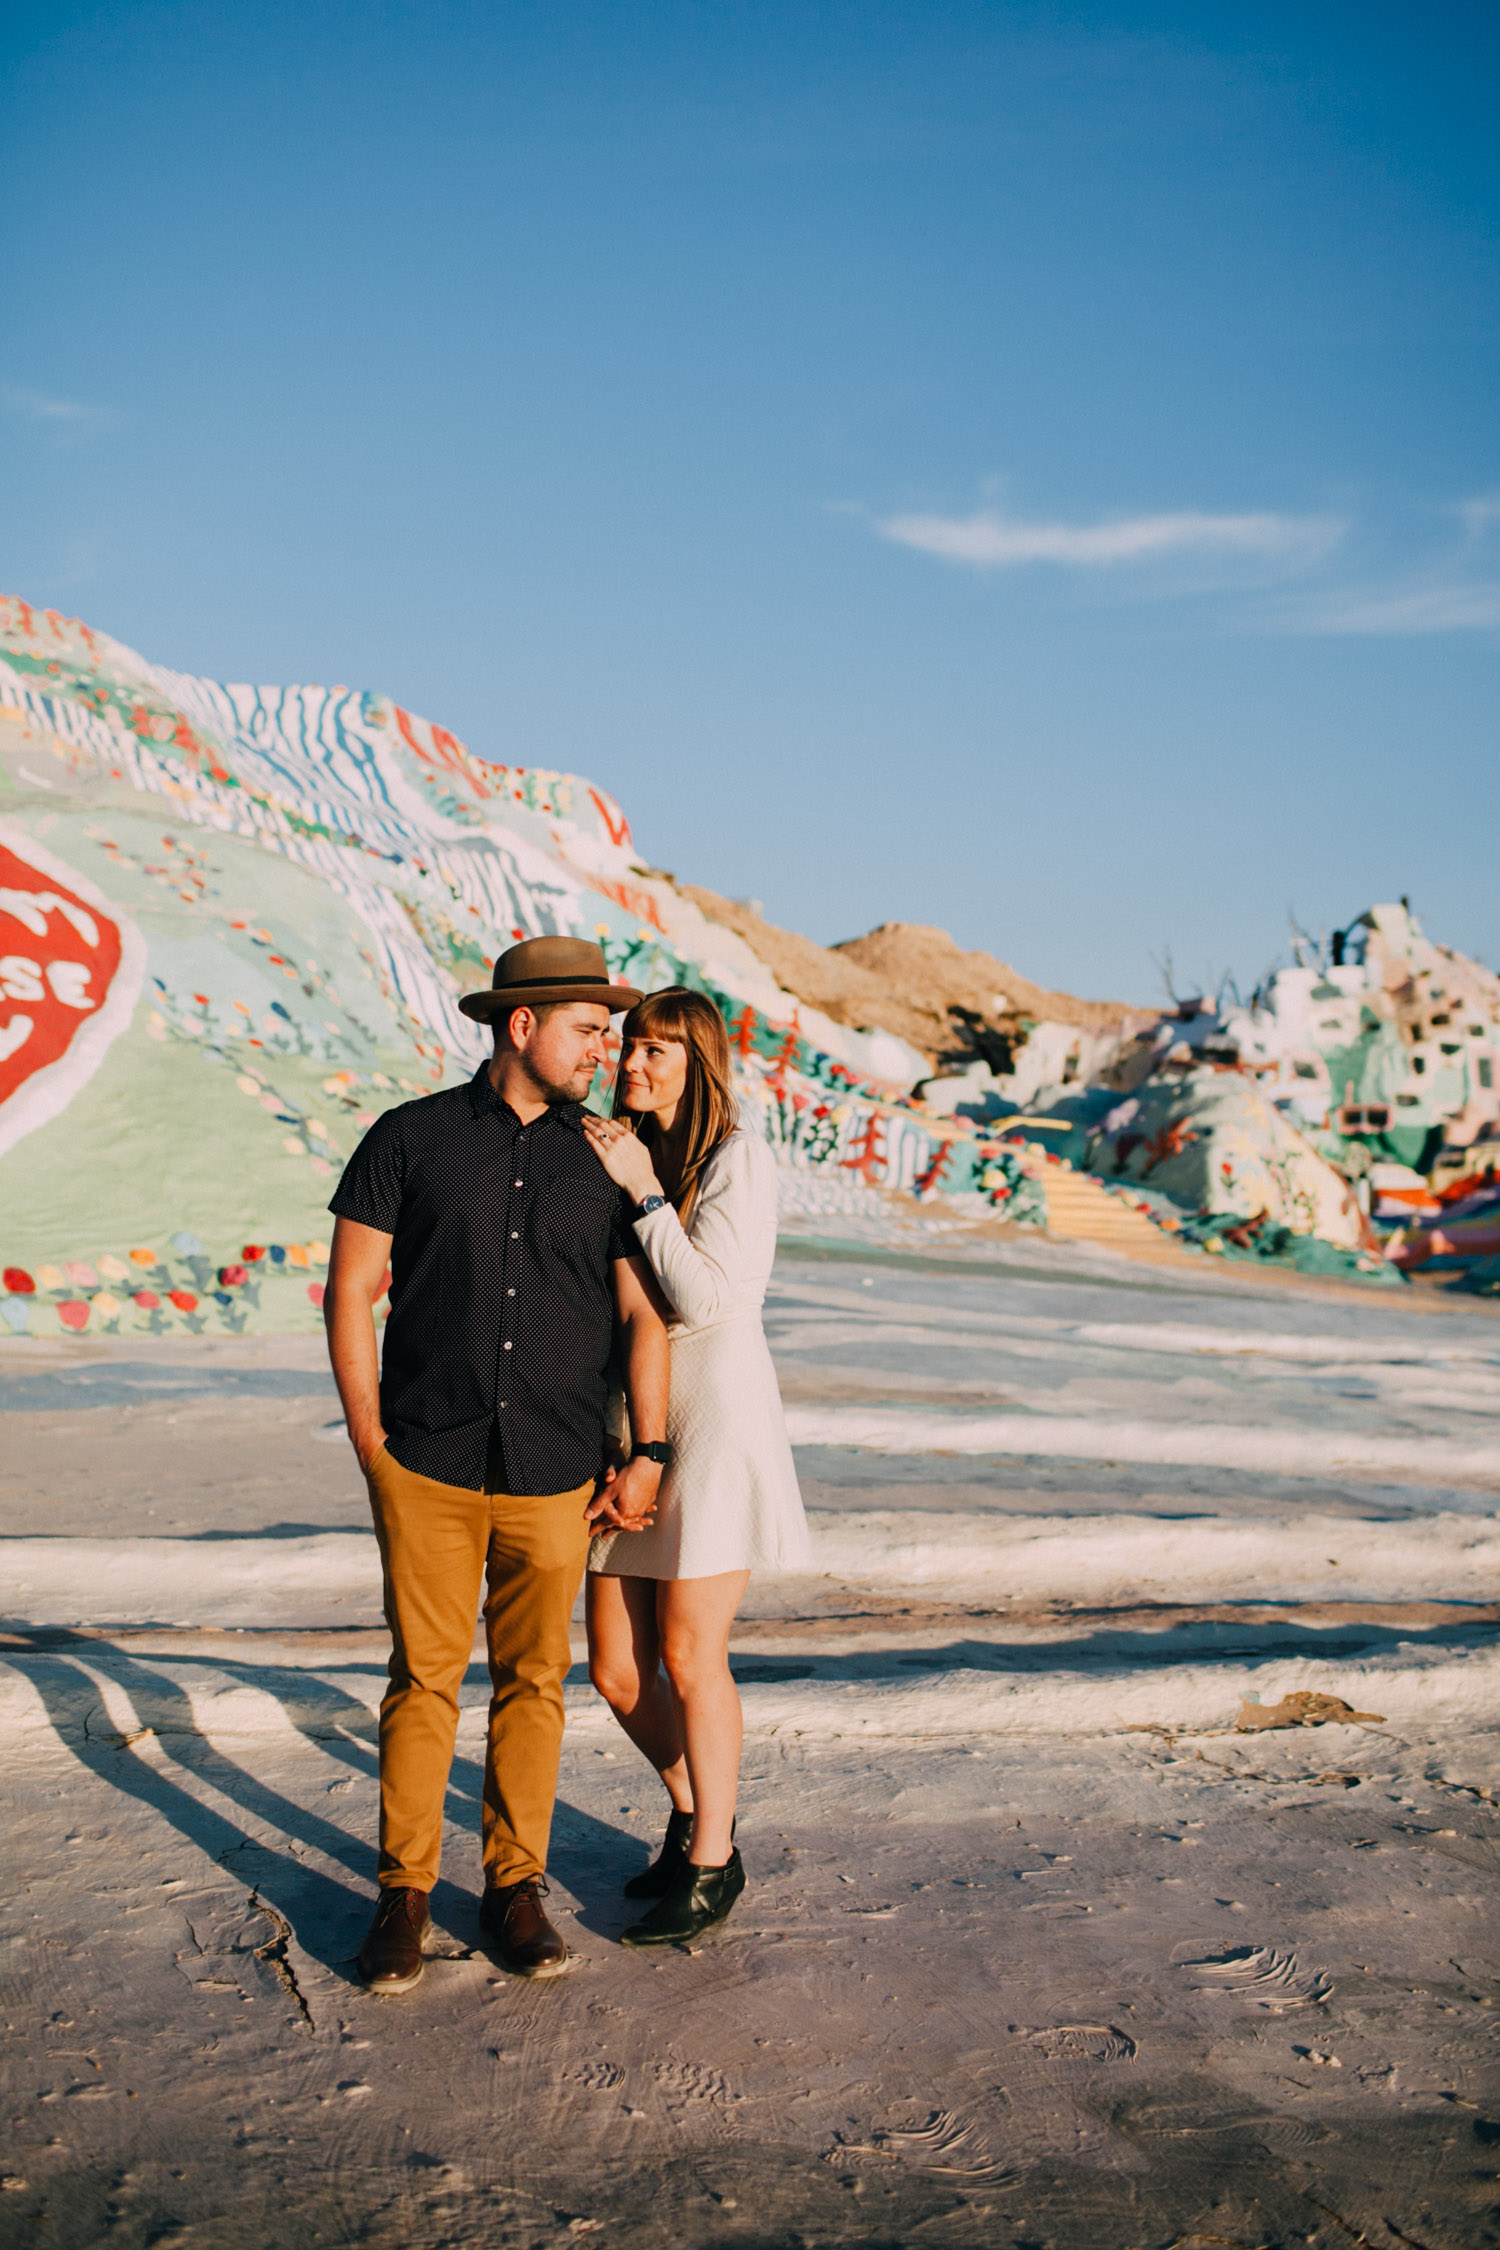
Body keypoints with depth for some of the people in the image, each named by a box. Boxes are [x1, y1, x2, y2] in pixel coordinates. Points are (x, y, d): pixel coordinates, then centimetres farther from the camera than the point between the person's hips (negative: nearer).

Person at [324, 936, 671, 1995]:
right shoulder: (411, 1138, 0)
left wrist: (650, 1455, 0)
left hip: (556, 1475, 2)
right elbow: (351, 1293, 1)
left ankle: (515, 1886, 23)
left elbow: (643, 1313, 6)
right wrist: (373, 1447, -3)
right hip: (427, 1469, -2)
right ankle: (405, 1892, 18)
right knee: (424, 1678, 3)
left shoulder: (605, 1161, 6)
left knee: (535, 1683, 8)